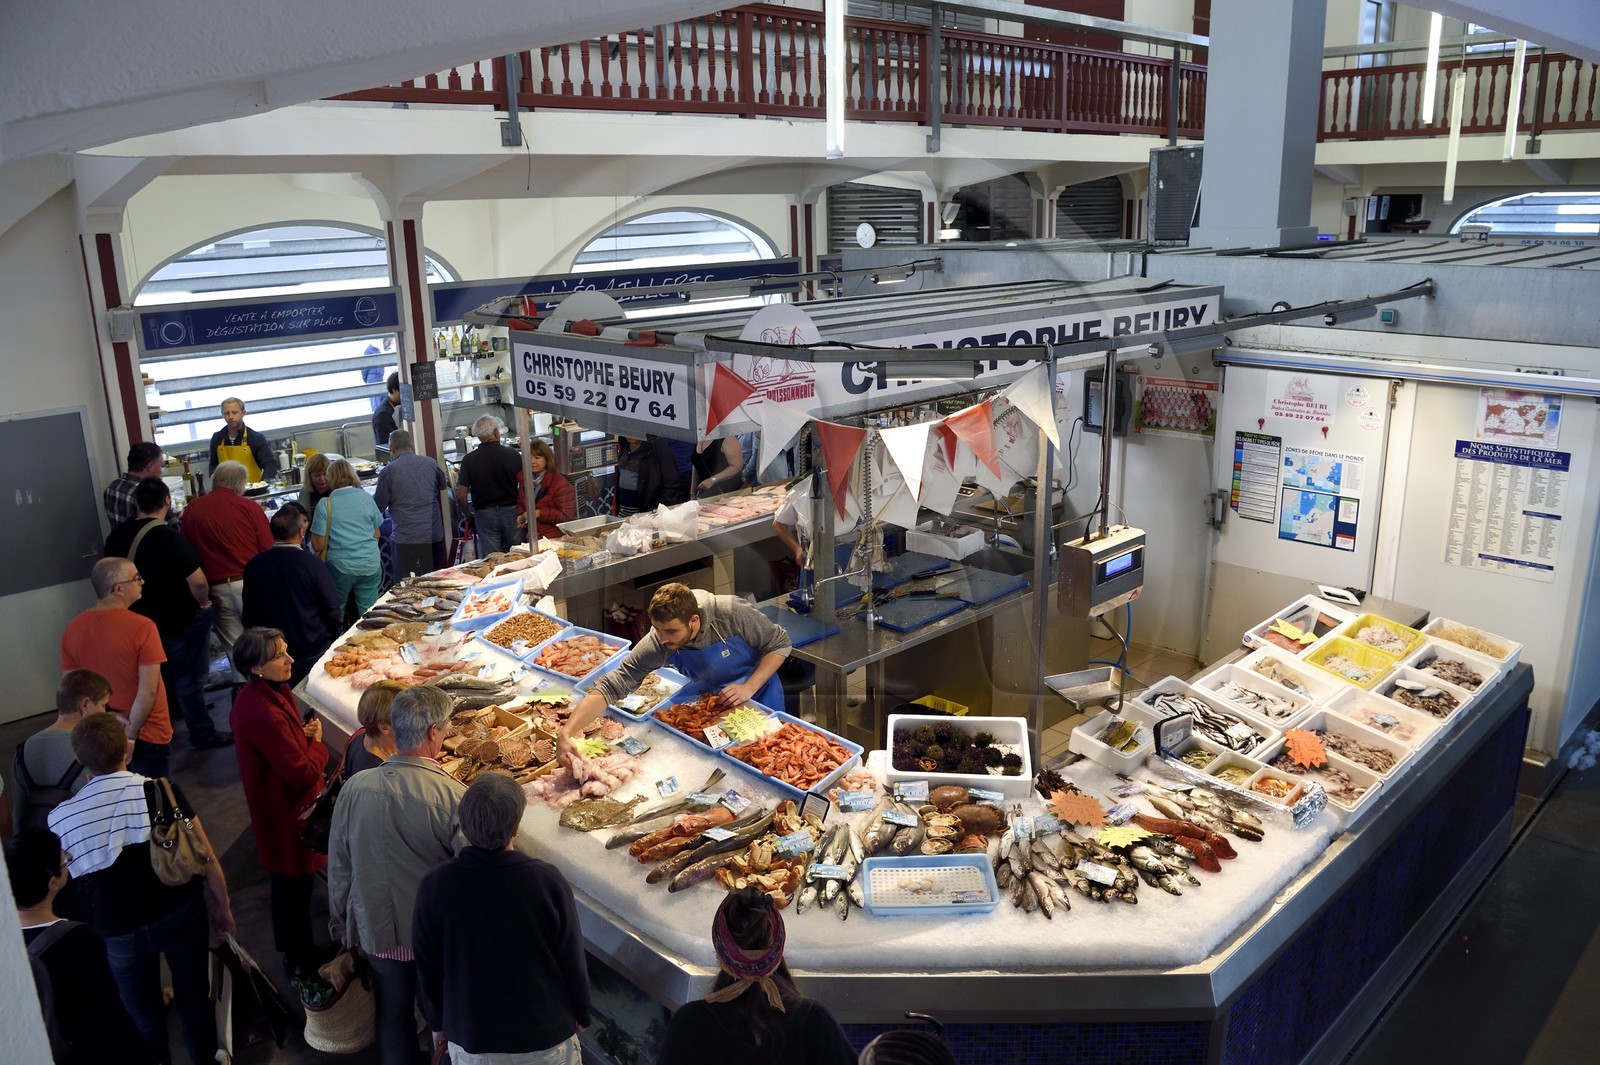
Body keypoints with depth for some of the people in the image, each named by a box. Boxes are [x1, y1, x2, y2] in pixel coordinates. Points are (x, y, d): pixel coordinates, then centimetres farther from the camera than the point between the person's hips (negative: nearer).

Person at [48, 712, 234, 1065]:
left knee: (144, 1017, 22)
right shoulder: (163, 791, -20)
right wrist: (222, 907, 4)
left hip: (122, 932, 0)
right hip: (182, 914, 0)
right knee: (195, 998, 22)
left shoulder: (61, 819, -19)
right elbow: (207, 860, -12)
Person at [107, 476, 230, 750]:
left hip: (143, 618, 7)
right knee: (189, 678, 5)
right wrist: (203, 602, -12)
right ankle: (202, 735, 16)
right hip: (181, 621, -7)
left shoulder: (117, 536, -3)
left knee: (162, 676, 24)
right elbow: (198, 581, -32)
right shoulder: (168, 537, -25)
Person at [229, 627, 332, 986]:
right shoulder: (263, 714, -33)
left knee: (289, 879, 26)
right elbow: (303, 774, -29)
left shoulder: (256, 696, -3)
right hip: (288, 812, -10)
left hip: (275, 804, 10)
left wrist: (305, 734, -7)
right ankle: (301, 963, 28)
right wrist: (318, 743, -11)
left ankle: (293, 949, 45)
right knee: (295, 882, 9)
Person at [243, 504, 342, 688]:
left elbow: (249, 616, 3)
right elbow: (333, 611, -14)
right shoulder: (313, 564, -21)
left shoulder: (253, 566, -8)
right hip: (313, 652, -3)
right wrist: (334, 636, 6)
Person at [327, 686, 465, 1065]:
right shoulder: (451, 795, -25)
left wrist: (341, 921, 16)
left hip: (376, 930, 3)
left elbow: (339, 864, 0)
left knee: (393, 1018, 23)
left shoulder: (355, 788, -13)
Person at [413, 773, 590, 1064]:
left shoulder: (435, 886, -19)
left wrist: (437, 1022, 13)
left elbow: (427, 966, -5)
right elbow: (572, 959, -12)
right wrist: (581, 1014, 7)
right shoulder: (547, 880, -24)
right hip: (546, 1039, -1)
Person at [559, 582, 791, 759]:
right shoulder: (656, 645, -31)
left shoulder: (731, 613, -37)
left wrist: (749, 687, -32)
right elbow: (610, 687, -34)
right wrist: (566, 734, -46)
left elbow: (780, 643, -21)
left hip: (760, 694, -1)